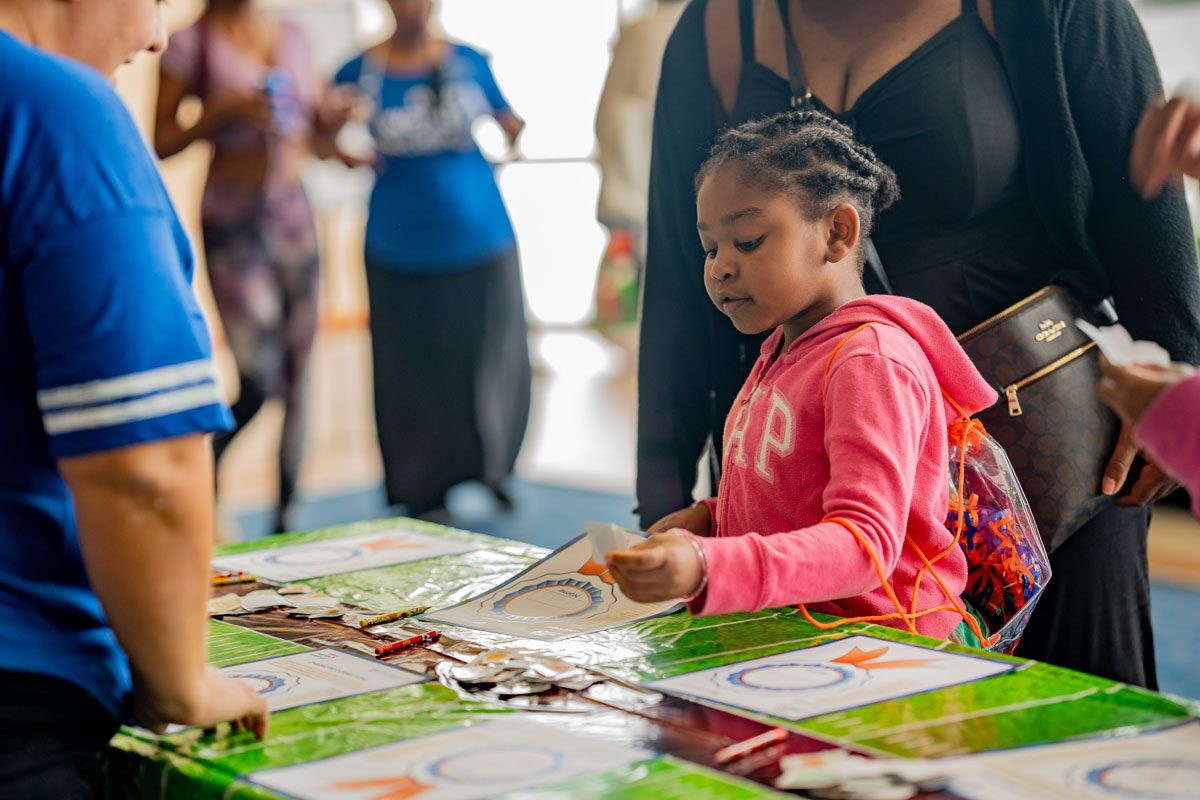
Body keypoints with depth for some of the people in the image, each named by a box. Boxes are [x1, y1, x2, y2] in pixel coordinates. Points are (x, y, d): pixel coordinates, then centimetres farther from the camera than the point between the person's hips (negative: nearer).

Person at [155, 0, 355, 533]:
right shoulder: (192, 43, -5)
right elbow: (161, 143, -5)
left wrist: (334, 119, -3)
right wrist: (222, 113, -18)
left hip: (293, 214, 5)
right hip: (234, 222, -5)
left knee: (295, 379, 6)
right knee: (258, 381, -12)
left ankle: (286, 518, 17)